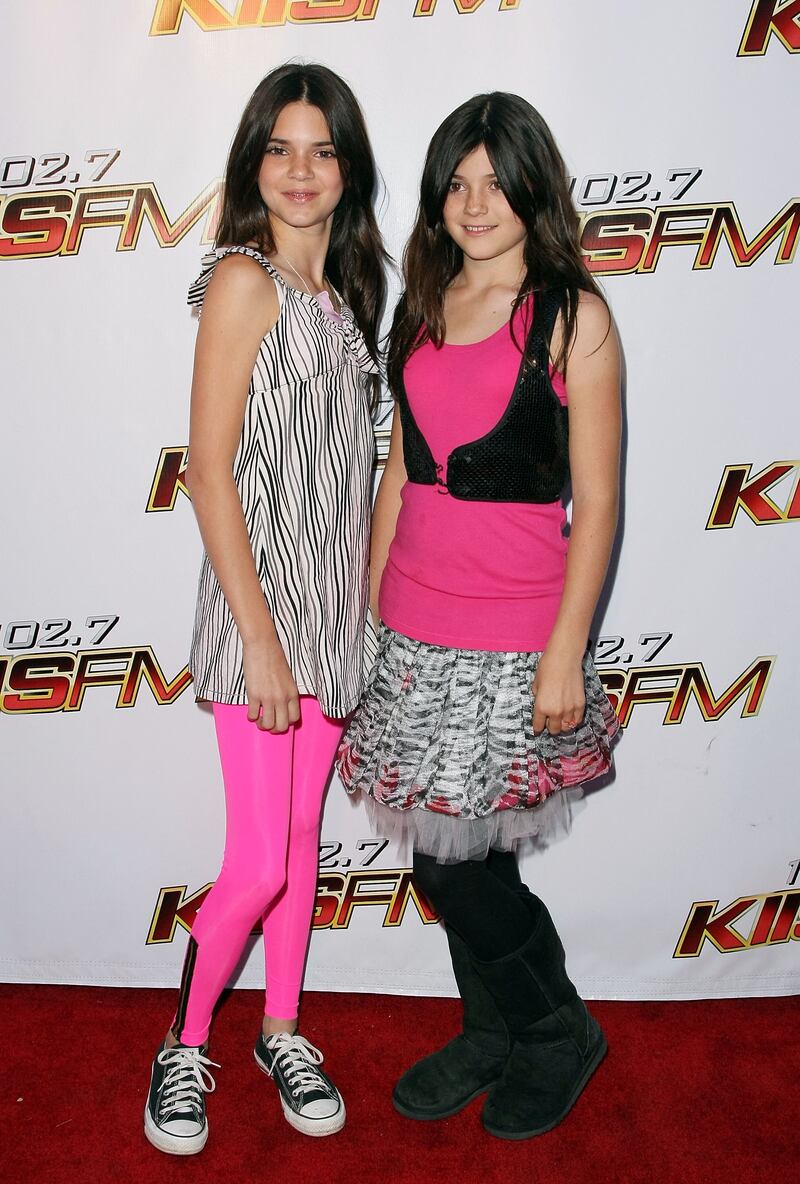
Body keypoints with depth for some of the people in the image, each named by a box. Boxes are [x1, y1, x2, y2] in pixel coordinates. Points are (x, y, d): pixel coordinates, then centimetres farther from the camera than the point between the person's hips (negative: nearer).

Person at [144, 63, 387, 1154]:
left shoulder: (343, 288, 12)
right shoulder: (244, 279, -9)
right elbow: (209, 471, -14)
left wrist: (363, 607, 11)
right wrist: (261, 641, -17)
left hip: (337, 605, 7)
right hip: (261, 598, -7)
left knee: (304, 834, 15)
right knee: (258, 863, -3)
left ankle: (282, 1032, 33)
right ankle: (185, 1046, 22)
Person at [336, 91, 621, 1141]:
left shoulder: (572, 317, -6)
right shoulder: (426, 304, 10)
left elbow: (596, 503, -9)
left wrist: (566, 652, -12)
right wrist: (367, 602, 11)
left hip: (513, 638, -5)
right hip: (413, 629, 6)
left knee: (454, 857, 0)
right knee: (452, 853, 14)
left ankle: (557, 1035, 27)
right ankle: (493, 1034, 37)